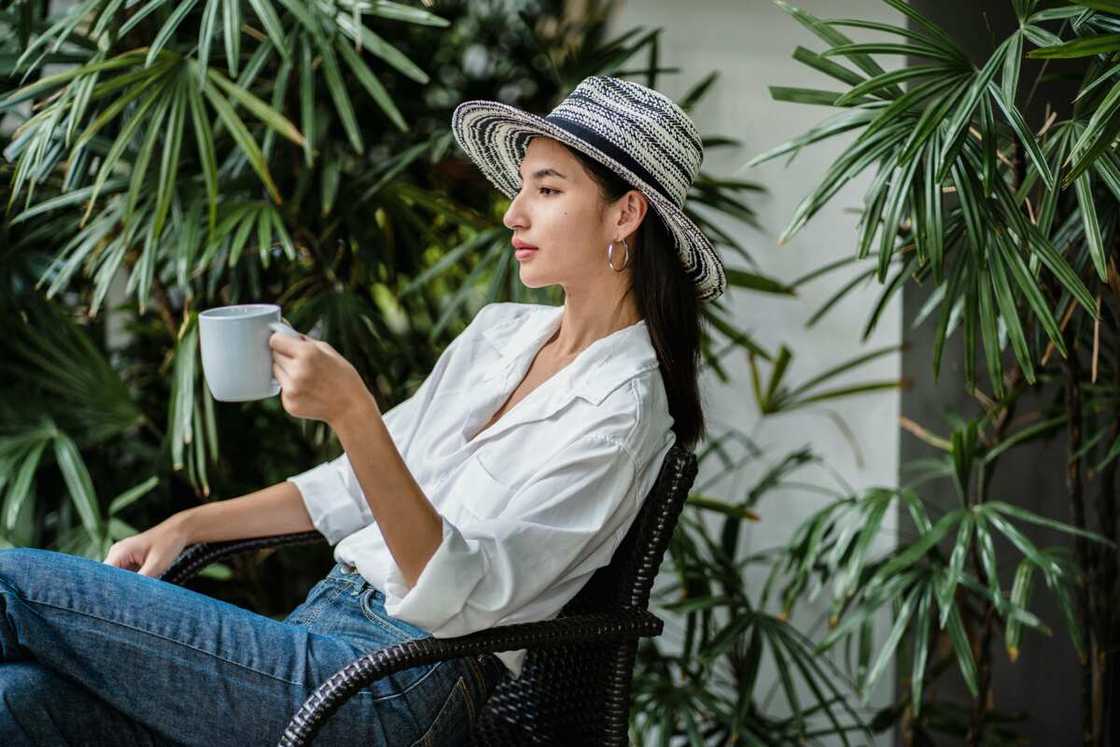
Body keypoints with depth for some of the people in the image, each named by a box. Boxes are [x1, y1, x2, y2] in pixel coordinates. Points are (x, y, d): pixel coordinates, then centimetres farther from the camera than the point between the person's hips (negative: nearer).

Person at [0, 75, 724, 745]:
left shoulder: (618, 406, -12)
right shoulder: (499, 331, 14)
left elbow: (462, 593, -20)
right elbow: (355, 485, 22)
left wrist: (352, 412, -30)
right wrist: (185, 526, 13)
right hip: (324, 621, 7)